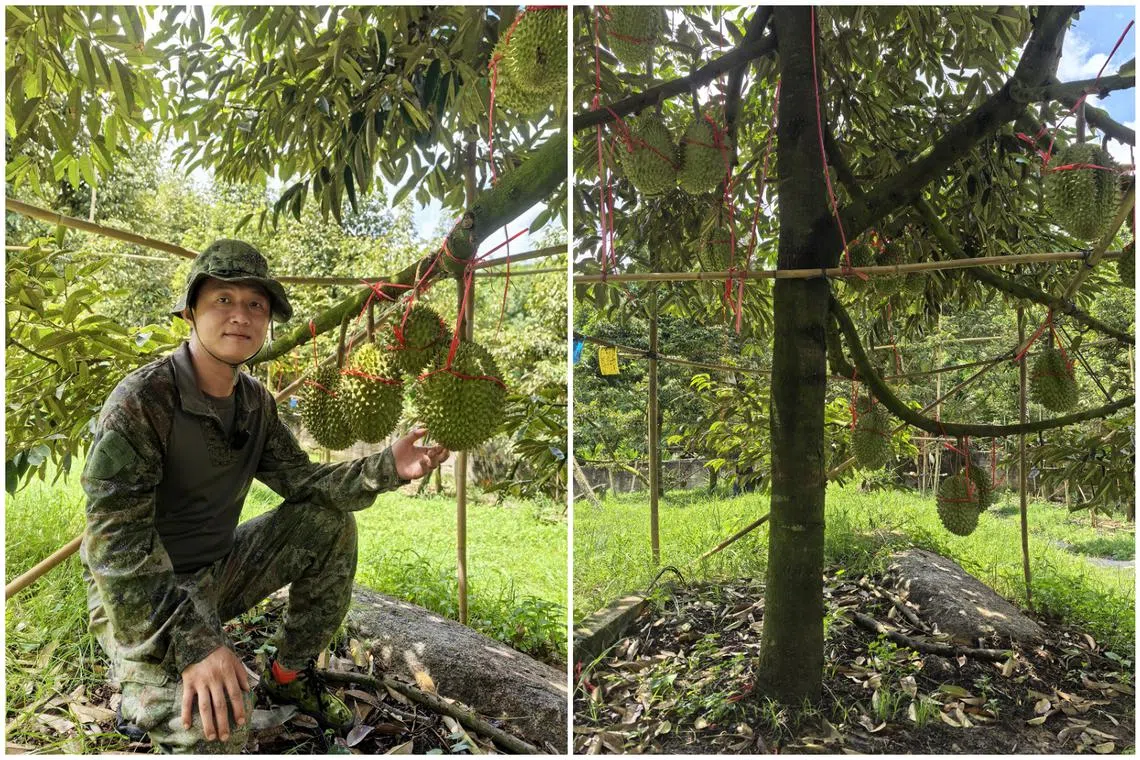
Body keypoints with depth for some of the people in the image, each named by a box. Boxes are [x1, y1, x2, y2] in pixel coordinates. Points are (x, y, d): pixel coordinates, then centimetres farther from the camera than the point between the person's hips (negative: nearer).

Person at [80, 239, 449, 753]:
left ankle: (289, 674, 11)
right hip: (140, 597, -8)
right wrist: (193, 643, -41)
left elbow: (303, 481, -1)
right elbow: (115, 541, -30)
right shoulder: (141, 401, -24)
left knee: (331, 523, -3)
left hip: (218, 571, 8)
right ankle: (147, 693, 5)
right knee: (214, 723, -32)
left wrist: (387, 468, -19)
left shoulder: (255, 403, 1)